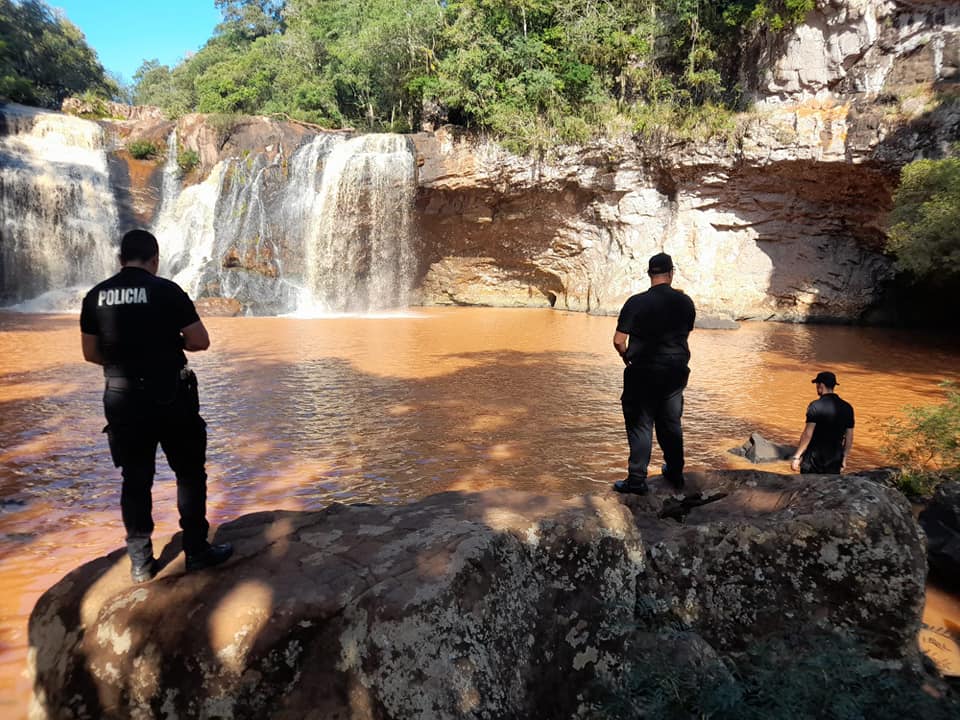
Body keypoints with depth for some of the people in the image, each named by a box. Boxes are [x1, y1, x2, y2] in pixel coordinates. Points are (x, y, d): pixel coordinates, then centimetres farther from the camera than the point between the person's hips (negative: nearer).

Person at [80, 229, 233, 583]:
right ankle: (196, 551, 16)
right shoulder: (166, 291, -9)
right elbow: (200, 341, -8)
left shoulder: (96, 296, 4)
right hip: (169, 397, -4)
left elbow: (90, 353, 9)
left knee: (135, 479, 13)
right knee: (190, 473, 10)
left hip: (121, 398, 4)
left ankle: (141, 562, 20)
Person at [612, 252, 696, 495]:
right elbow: (685, 334, 9)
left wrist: (627, 358, 4)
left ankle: (637, 480, 6)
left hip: (644, 374, -4)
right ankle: (675, 473, 31)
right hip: (675, 372, 4)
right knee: (671, 424, 18)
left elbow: (618, 341, -12)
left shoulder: (637, 302, -13)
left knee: (640, 425, 4)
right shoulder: (685, 302, -1)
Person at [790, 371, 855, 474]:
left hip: (814, 458, -4)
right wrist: (844, 458, 18)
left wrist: (797, 456, -14)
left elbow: (807, 434, -18)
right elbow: (849, 437, 8)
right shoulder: (847, 407, 3)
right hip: (834, 459, 5)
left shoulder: (815, 406, -14)